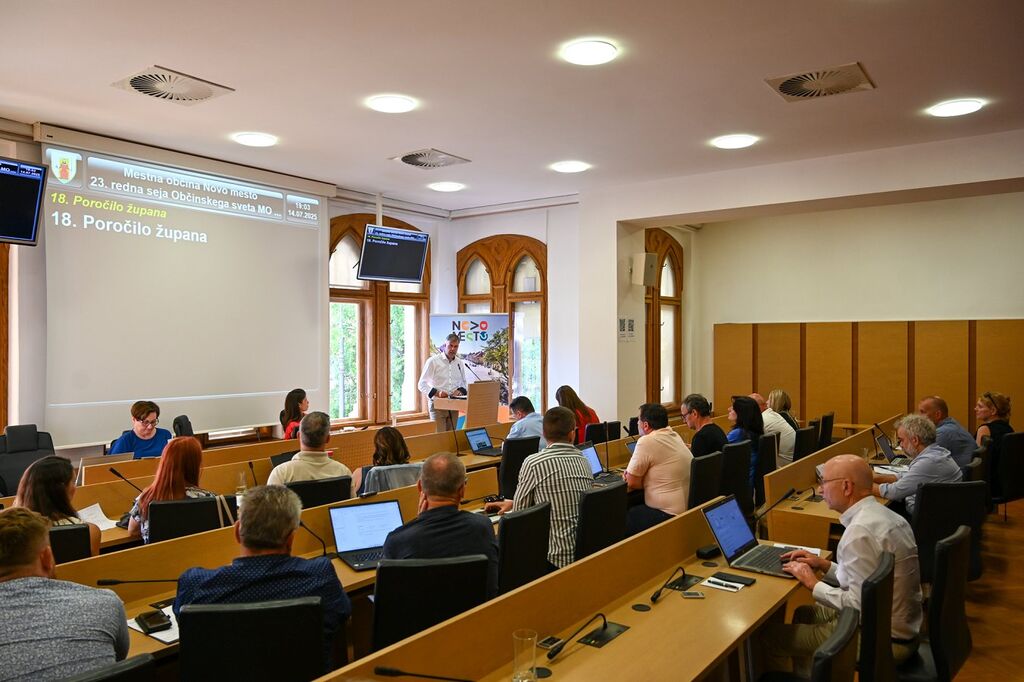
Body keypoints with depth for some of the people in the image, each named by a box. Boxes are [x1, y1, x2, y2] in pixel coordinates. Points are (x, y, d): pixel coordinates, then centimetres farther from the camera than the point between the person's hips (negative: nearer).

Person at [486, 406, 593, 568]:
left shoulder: (533, 463, -13)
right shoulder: (583, 462, 6)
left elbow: (519, 511, -3)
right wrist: (512, 503, 26)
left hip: (559, 557, -6)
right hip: (588, 549, 6)